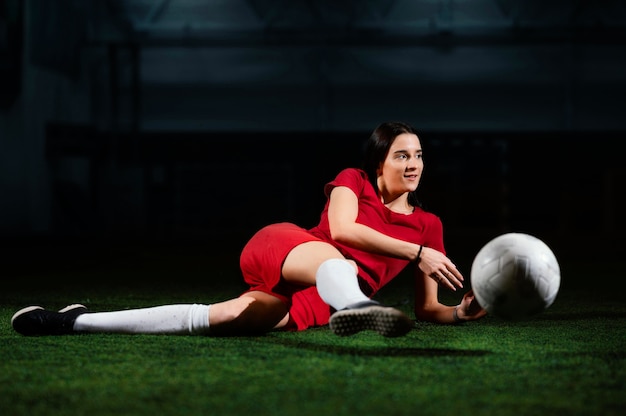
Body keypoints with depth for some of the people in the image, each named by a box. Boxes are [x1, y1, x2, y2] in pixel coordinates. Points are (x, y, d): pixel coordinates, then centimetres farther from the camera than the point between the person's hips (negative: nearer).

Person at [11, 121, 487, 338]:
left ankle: (77, 321, -16)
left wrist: (462, 312, -8)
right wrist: (417, 251, -18)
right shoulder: (354, 181, 8)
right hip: (281, 249, -1)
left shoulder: (429, 225, 14)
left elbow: (427, 307, 14)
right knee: (334, 260, -36)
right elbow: (342, 227, -13)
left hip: (313, 301, 1)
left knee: (225, 318, -21)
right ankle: (353, 309, -78)